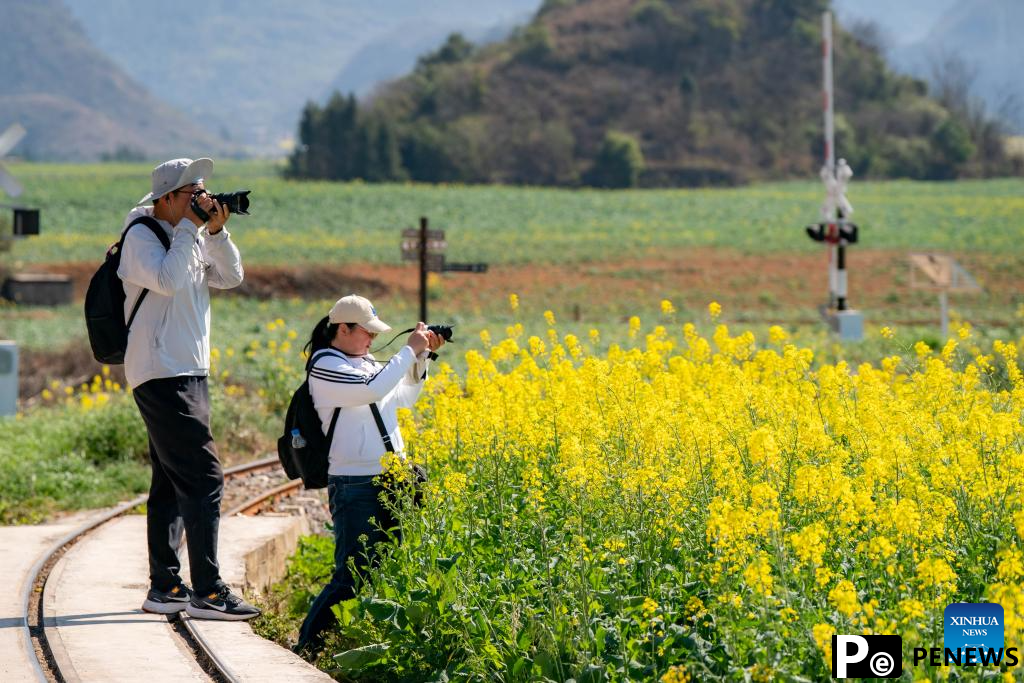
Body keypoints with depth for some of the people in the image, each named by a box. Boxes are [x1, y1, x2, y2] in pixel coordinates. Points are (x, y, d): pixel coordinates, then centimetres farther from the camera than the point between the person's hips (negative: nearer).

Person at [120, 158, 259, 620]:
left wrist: (217, 232, -5)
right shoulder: (142, 236, -9)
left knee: (172, 481, 11)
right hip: (161, 374, -10)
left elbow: (230, 278, 9)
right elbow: (167, 280, -25)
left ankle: (164, 588, 16)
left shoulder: (190, 237, 15)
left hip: (188, 373, 10)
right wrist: (190, 228, -18)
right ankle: (207, 592, -16)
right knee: (204, 476, -15)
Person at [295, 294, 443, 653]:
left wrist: (423, 357, 11)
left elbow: (404, 397, 25)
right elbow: (373, 390, -23)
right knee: (353, 574, -10)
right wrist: (410, 351, -15)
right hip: (354, 485, -8)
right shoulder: (325, 365, -9)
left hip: (390, 480, 8)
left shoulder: (365, 362, 15)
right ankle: (308, 644, -2)